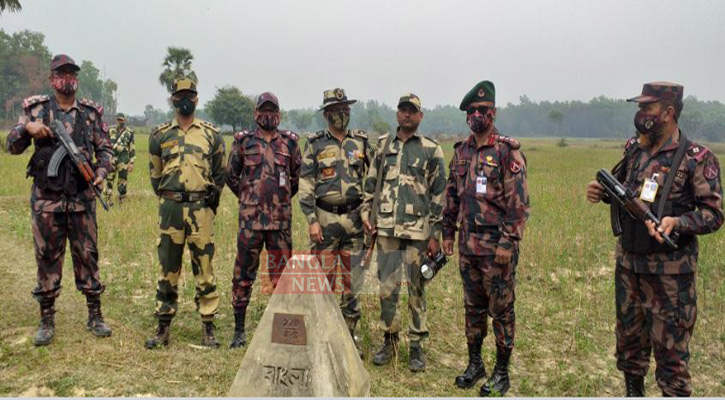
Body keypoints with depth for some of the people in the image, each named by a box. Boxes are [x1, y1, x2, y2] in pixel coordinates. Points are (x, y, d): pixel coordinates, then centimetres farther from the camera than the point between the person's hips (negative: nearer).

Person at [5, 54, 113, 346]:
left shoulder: (91, 112, 6)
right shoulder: (35, 109, 5)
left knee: (87, 256, 6)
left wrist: (101, 172, -9)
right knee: (47, 258, 7)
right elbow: (12, 146, 5)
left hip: (81, 199, 0)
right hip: (45, 200, 0)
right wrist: (27, 128, -14)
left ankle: (95, 316, 17)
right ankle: (46, 320, 19)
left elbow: (105, 149, 10)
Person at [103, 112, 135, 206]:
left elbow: (132, 148, 5)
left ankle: (121, 200, 11)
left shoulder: (129, 132, 4)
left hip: (123, 160, -1)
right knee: (109, 179, 0)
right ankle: (108, 199, 7)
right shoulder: (110, 130, 6)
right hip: (111, 158, 1)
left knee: (123, 180, 2)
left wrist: (131, 162, 0)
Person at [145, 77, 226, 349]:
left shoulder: (212, 134, 6)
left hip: (202, 209, -1)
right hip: (170, 208, 1)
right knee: (167, 270, 7)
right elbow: (155, 174, 15)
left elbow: (220, 174, 11)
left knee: (204, 269, 2)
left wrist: (208, 203, 9)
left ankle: (208, 327, 11)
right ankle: (163, 327, 18)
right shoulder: (159, 135, 8)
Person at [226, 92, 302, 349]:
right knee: (243, 274, 5)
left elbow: (299, 176, 17)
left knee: (282, 274, 7)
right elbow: (231, 176, 13)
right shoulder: (243, 142, 4)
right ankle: (239, 329, 16)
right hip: (250, 218, -1)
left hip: (281, 219, 1)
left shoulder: (289, 142, 6)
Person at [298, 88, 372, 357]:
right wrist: (312, 220, -9)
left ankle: (349, 333, 19)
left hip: (354, 218, 2)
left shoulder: (361, 143, 8)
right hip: (325, 219, -2)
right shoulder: (315, 145, 1)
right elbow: (305, 186, -2)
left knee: (352, 279, 7)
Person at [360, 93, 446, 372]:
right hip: (386, 228, 3)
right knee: (387, 287, 6)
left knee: (416, 289, 4)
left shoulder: (431, 150, 1)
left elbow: (439, 194, -1)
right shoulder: (383, 145, 10)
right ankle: (390, 340, 23)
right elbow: (370, 182, 15)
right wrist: (365, 214, 7)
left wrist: (435, 235, -5)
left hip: (418, 230, -2)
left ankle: (416, 346, 17)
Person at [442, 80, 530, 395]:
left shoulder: (507, 152, -10)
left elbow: (519, 202, -13)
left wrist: (509, 242, -17)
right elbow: (452, 195, 16)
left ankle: (501, 373, 18)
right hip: (468, 245, 6)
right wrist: (448, 232, 14)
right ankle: (474, 364, 30)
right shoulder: (461, 151, 10)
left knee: (501, 310, 5)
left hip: (497, 247, -6)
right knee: (473, 307, 16)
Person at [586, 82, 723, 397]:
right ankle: (633, 391, 38)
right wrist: (600, 191, -2)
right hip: (628, 264, 6)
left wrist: (677, 222, -28)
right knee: (629, 340, 19)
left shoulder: (697, 159, -12)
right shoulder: (634, 149, 5)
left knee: (671, 350, 5)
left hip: (669, 272, -6)